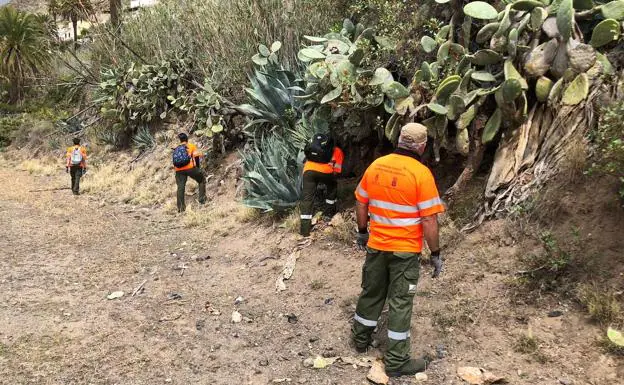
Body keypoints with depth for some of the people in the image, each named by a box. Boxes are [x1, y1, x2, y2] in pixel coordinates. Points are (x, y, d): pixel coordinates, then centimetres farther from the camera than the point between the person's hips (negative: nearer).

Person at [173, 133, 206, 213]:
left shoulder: (176, 149, 22)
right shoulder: (191, 146, 13)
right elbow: (197, 158, 9)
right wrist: (198, 168, 21)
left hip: (179, 170, 3)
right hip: (190, 168, -3)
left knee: (180, 187, 4)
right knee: (202, 180, 18)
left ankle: (181, 207, 0)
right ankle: (202, 199, 13)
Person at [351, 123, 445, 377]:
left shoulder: (376, 165, -1)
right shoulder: (421, 173, -16)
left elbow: (361, 204, 8)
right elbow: (428, 220, -16)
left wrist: (362, 232, 21)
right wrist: (436, 254, -7)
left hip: (376, 245, 5)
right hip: (406, 250, -5)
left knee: (371, 293, 21)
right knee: (400, 303, 5)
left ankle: (361, 338, 40)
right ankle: (396, 361, 15)